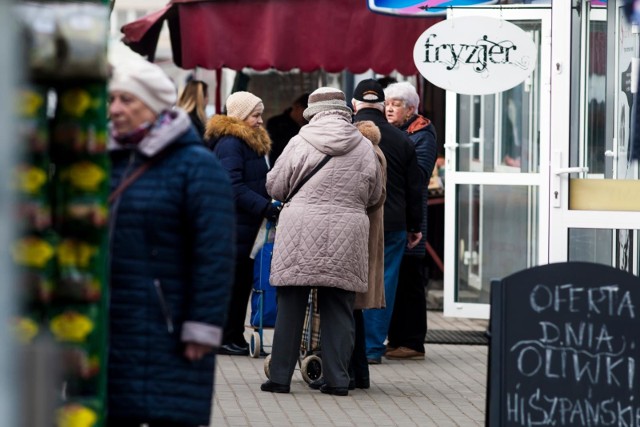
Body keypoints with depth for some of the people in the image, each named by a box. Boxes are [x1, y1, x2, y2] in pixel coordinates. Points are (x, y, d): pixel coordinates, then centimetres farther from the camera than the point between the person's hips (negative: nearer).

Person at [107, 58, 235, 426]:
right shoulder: (111, 161, 13)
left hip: (166, 337, -7)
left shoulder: (196, 166, -8)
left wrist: (202, 329, -19)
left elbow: (215, 256, -14)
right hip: (109, 330, 7)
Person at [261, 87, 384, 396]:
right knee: (338, 309, 7)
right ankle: (337, 379, 5)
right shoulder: (364, 148, 4)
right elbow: (374, 196, 14)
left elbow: (274, 187, 6)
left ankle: (280, 377, 6)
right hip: (346, 234, 1)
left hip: (300, 233, -1)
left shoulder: (299, 144, -2)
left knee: (291, 307, 5)